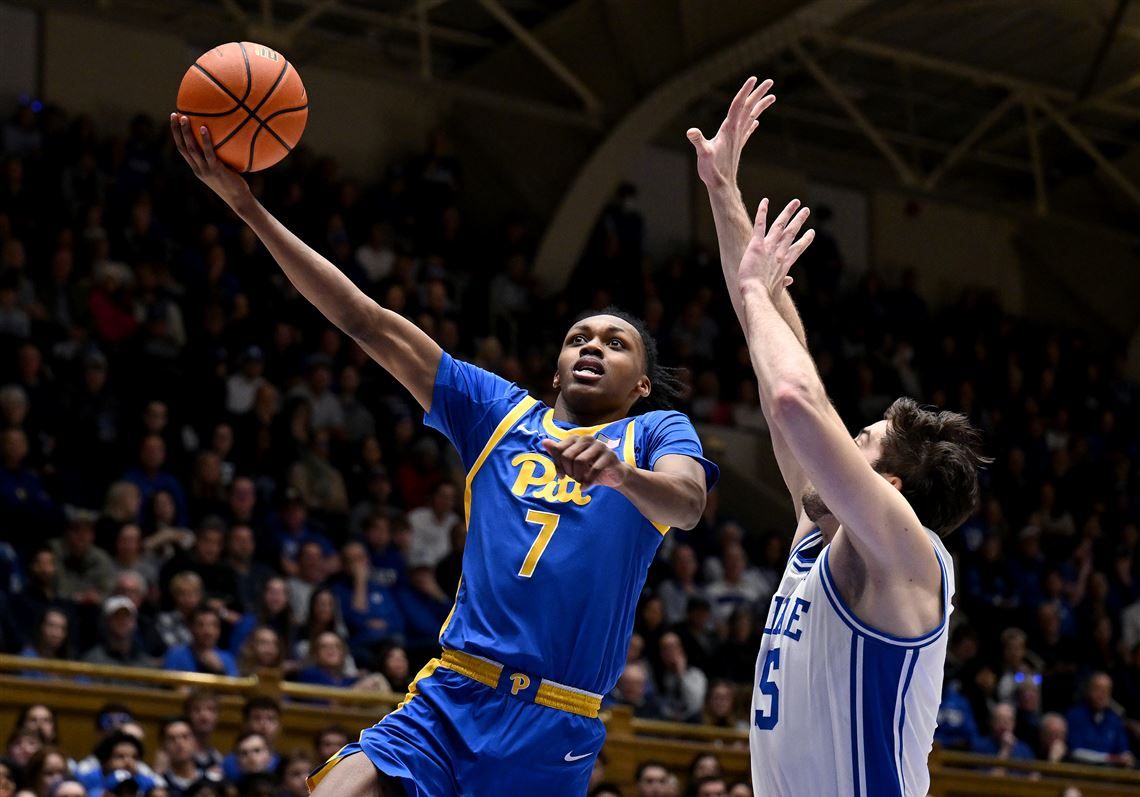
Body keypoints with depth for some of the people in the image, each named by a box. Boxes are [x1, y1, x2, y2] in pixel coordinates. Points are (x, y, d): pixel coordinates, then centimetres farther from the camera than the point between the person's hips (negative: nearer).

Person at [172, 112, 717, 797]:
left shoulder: (657, 433, 11)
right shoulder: (502, 412, 18)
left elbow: (687, 504, -12)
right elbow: (368, 322, 13)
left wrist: (617, 472, -35)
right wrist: (248, 207, 7)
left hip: (555, 734, -2)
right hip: (451, 696, 2)